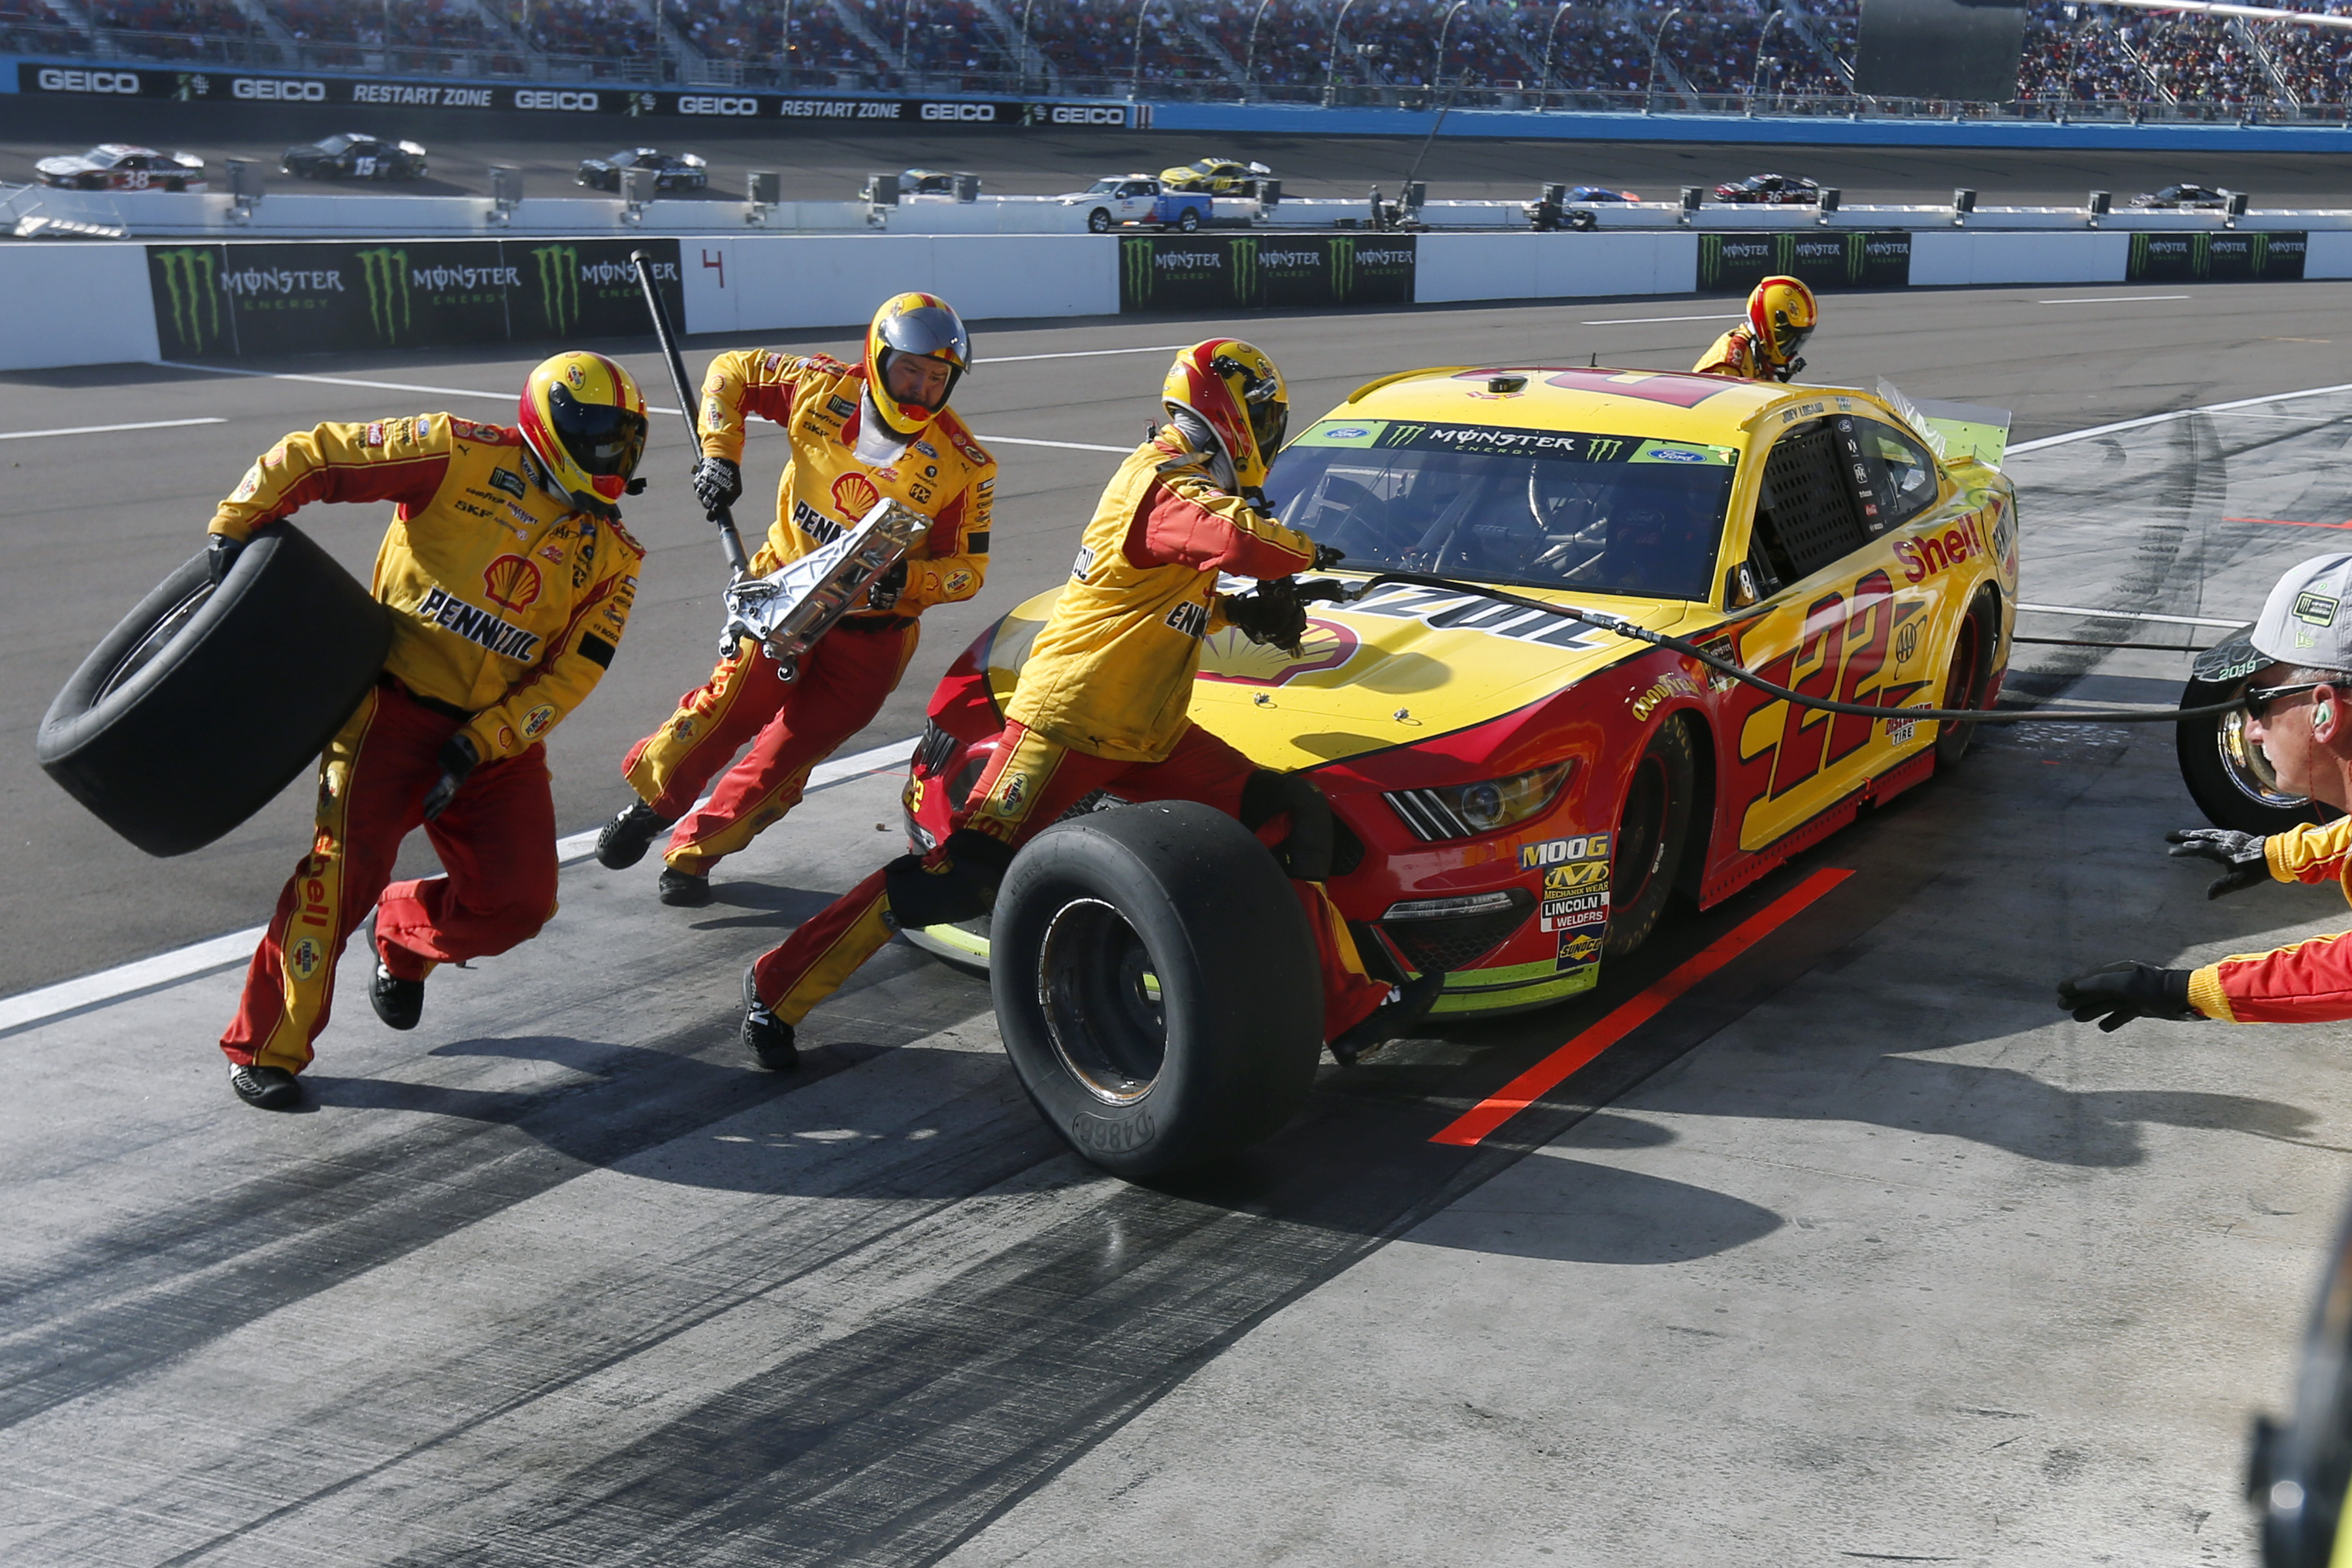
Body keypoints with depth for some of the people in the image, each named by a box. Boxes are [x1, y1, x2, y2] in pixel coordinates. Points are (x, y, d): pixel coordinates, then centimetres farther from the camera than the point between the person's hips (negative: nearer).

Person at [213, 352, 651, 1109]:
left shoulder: (612, 556, 6)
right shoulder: (464, 455, -6)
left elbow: (572, 674, -1)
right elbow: (315, 456, -5)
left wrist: (481, 742, -11)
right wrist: (235, 527, -10)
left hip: (499, 739, 4)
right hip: (397, 703, -4)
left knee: (517, 903, -5)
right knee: (348, 863, -17)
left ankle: (404, 941, 29)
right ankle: (265, 1047, 0)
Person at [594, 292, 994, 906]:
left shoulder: (964, 466, -12)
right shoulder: (824, 390, -8)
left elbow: (969, 567, -8)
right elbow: (732, 371, 7)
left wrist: (907, 579, -27)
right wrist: (720, 454, -4)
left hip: (872, 630, -1)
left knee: (794, 749, -4)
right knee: (732, 705, -12)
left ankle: (695, 851, 12)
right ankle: (651, 799, 15)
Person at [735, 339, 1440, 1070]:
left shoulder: (1187, 479, 16)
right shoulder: (1167, 482, -14)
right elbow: (1242, 539, -35)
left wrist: (1238, 611, 7)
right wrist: (1307, 553, -14)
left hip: (1148, 735, 10)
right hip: (1070, 720, -10)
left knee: (1296, 817, 3)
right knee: (963, 878, -13)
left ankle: (1349, 1008, 6)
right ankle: (777, 989, 1)